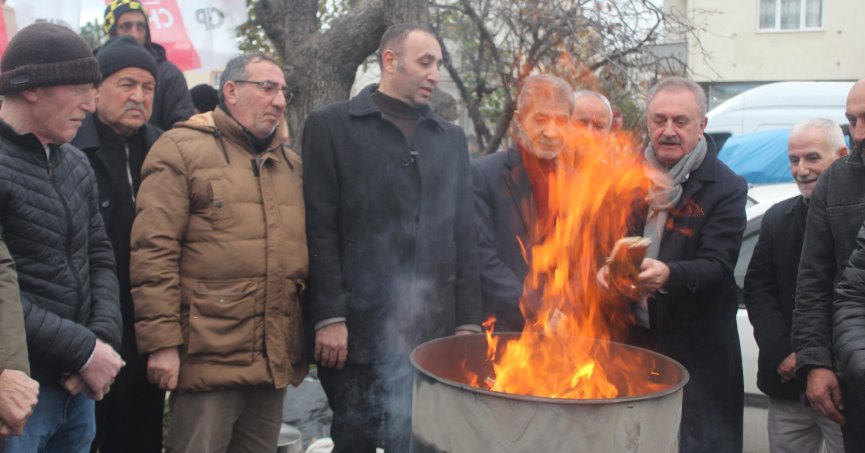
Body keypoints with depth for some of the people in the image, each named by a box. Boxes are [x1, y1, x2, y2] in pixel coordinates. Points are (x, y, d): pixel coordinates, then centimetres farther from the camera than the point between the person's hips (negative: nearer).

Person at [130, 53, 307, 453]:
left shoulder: (290, 162, 16)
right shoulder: (182, 149, -4)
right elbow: (153, 251, -11)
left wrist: (304, 338, 15)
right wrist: (162, 342, -15)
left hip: (275, 360, 6)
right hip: (209, 359, -6)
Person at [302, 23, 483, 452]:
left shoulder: (450, 137, 15)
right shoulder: (331, 125, 2)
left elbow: (464, 235, 12)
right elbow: (321, 230, -5)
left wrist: (468, 321, 6)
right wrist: (329, 318, -11)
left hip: (432, 332, 4)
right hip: (358, 329, -3)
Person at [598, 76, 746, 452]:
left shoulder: (725, 188, -5)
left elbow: (717, 266, -14)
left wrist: (668, 274, -33)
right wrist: (604, 268, -9)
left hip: (695, 352, -4)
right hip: (631, 341, 4)